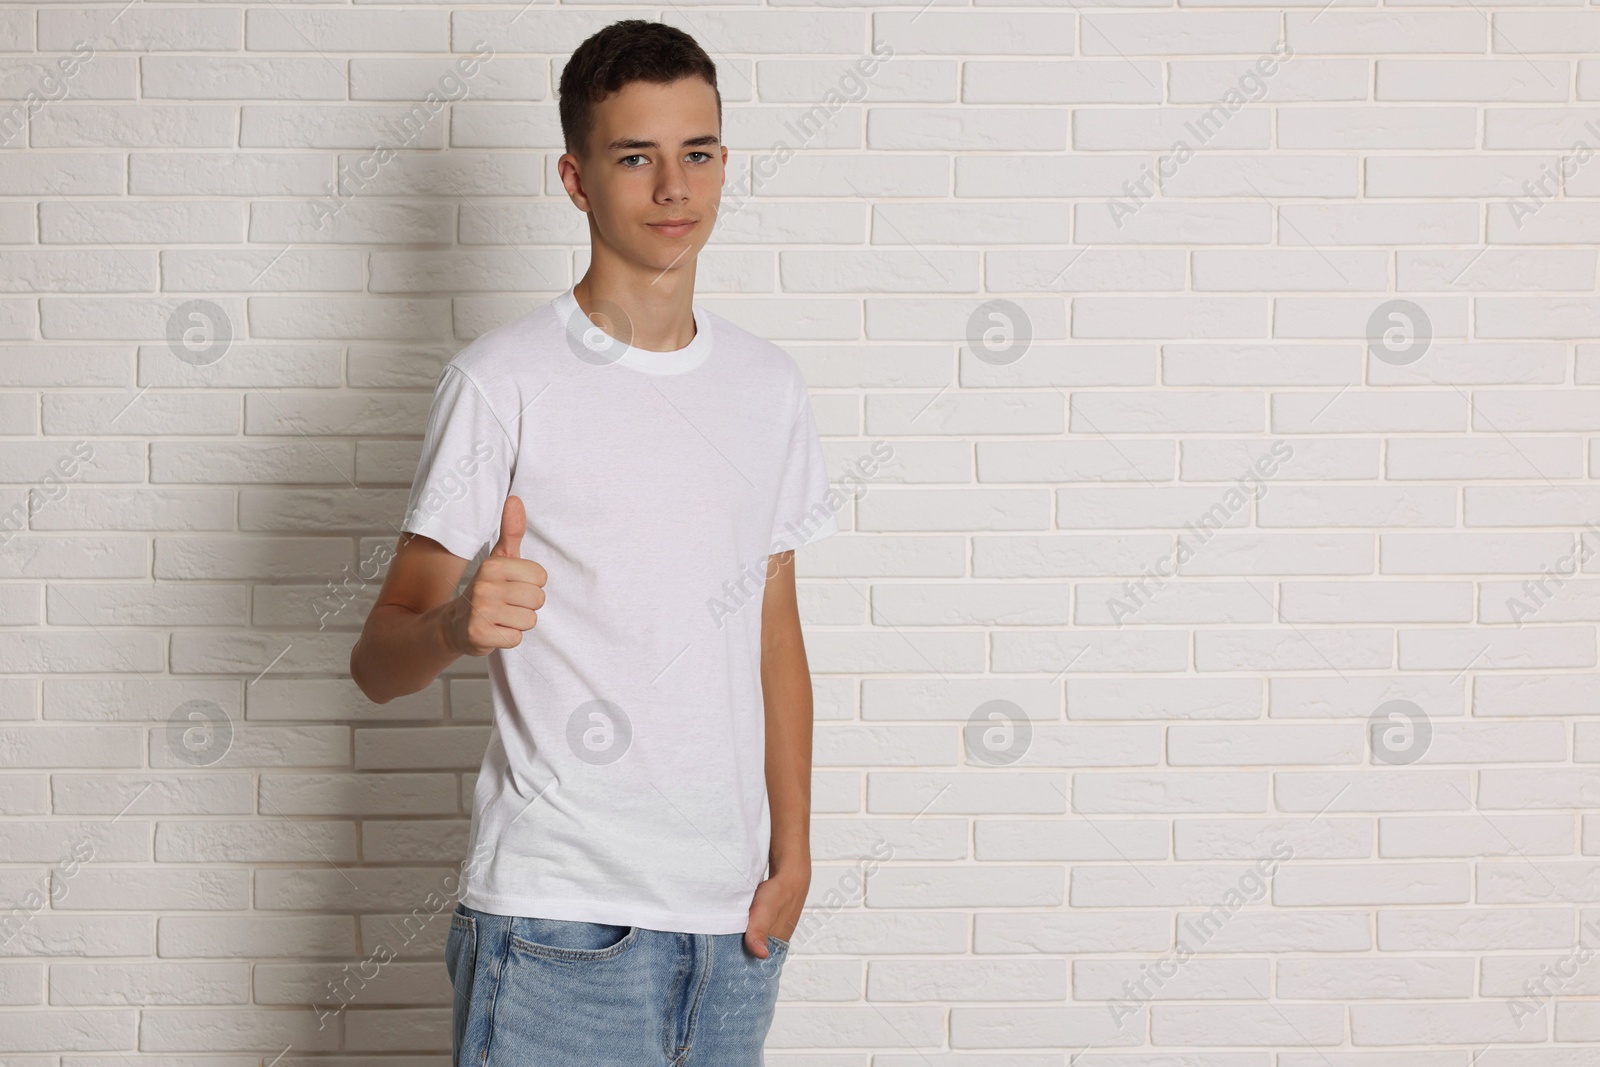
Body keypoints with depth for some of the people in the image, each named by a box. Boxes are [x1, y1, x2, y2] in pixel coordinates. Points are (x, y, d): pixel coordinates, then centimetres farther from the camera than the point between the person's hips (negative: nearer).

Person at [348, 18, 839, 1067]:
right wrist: (456, 625, -29)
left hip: (733, 911, 5)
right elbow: (378, 661, -7)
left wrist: (793, 852, 9)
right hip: (559, 916, -5)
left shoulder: (767, 384, 10)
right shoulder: (503, 381, -7)